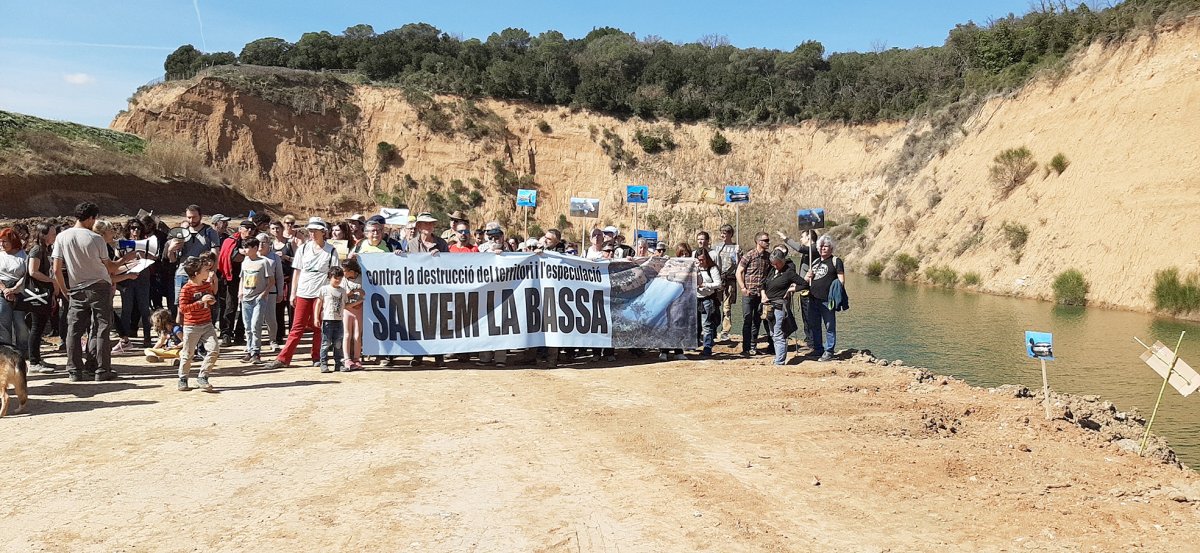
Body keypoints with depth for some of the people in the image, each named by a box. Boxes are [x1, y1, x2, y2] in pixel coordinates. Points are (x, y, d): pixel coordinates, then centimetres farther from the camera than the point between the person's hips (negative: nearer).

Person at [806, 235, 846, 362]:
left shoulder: (835, 261, 0)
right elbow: (807, 278, 25)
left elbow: (841, 280, -6)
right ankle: (817, 349, 23)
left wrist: (838, 294, -15)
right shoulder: (815, 262, 18)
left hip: (827, 299, -7)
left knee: (830, 326, -1)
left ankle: (828, 352, 4)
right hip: (813, 298, 7)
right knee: (813, 326, 12)